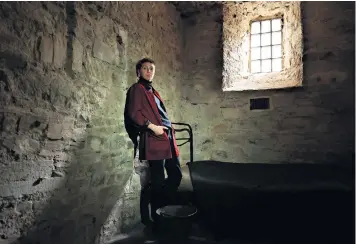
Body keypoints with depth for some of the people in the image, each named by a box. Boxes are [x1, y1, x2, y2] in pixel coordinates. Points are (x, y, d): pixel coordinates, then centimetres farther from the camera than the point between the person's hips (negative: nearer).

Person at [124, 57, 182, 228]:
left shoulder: (153, 91, 26)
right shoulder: (137, 89, 0)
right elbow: (134, 113, -13)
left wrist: (169, 127, 14)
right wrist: (152, 127, -17)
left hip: (167, 138, 9)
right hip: (153, 140, -9)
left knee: (176, 175, 12)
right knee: (157, 180, -5)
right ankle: (154, 216, 12)